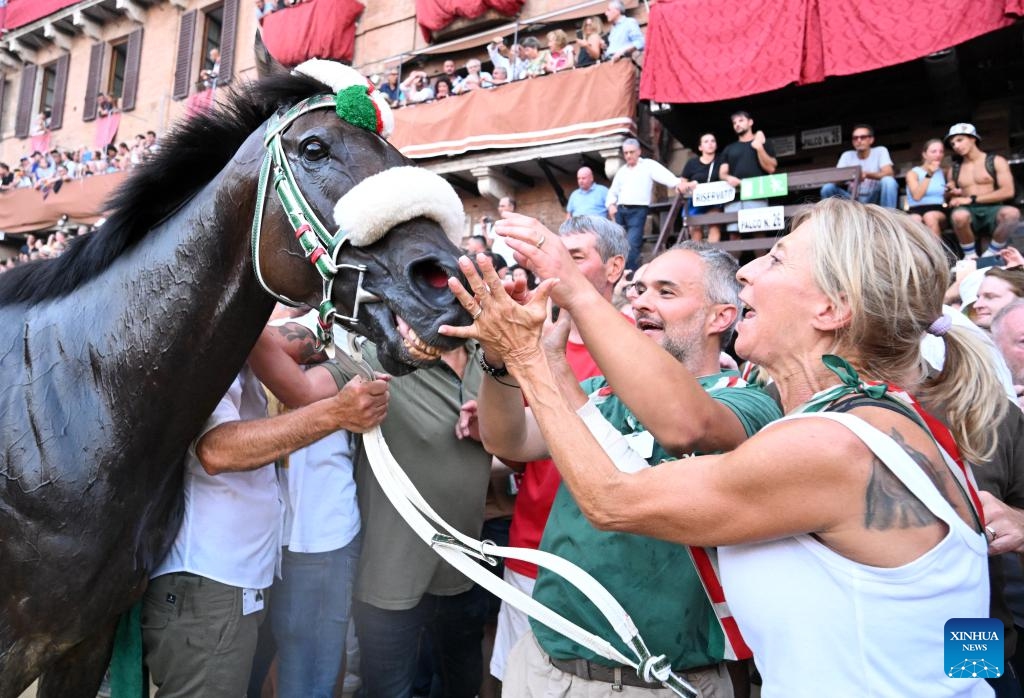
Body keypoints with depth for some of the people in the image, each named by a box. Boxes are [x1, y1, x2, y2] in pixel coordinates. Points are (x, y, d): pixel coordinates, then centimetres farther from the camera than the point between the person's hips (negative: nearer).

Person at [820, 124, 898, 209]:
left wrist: (867, 174, -36)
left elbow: (888, 173, -17)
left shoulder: (880, 151, -1)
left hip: (874, 199, -1)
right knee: (827, 188, -21)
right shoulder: (847, 155, 4)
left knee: (889, 181, -30)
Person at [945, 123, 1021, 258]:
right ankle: (970, 256, -17)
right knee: (959, 215, -38)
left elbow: (1008, 191, -5)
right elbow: (950, 198, 20)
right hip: (969, 212, 1)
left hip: (992, 210, -1)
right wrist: (952, 194, -5)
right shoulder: (953, 169, 18)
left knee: (1012, 213, -38)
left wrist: (972, 199, -11)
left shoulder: (996, 161, 8)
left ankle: (991, 254, -16)